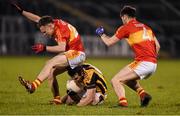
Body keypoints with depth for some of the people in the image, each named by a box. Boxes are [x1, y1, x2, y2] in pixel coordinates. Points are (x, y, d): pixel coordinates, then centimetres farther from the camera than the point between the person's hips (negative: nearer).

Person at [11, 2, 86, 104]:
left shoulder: (60, 28, -19)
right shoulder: (55, 22, 8)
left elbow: (62, 48, -32)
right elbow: (37, 19, 21)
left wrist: (45, 48, -33)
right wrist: (21, 11, 20)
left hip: (77, 54, -10)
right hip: (69, 53, 10)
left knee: (50, 63, -26)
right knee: (51, 73, 2)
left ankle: (34, 85, -38)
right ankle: (57, 99, 3)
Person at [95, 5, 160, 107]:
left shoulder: (126, 27, -1)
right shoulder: (146, 27, 19)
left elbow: (109, 42, 4)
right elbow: (157, 46, 16)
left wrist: (102, 34, 22)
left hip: (143, 63, -7)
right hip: (153, 64, 8)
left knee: (115, 80, -3)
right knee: (128, 79, 28)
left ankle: (123, 101, -24)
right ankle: (143, 93, 8)